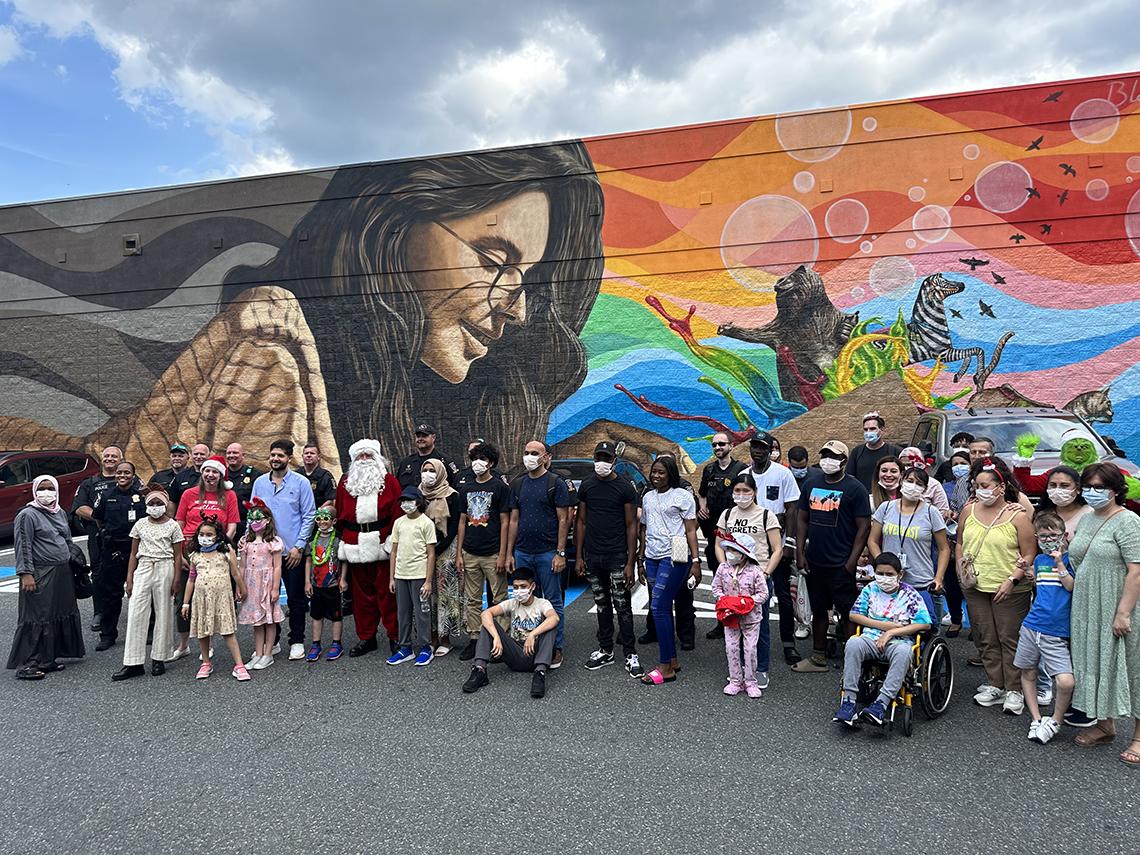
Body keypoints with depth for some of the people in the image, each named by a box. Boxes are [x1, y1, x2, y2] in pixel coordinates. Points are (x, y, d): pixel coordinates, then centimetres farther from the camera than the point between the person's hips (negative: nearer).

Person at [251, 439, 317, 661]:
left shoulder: (301, 483, -4)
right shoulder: (260, 483, 7)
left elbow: (309, 516, -5)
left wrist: (299, 546, -10)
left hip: (293, 551, -3)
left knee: (296, 598, 4)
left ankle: (297, 642, 15)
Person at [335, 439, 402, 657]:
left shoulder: (389, 481, 3)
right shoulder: (345, 483, 13)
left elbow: (397, 512, -2)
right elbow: (340, 515, 14)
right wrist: (343, 538, 7)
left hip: (382, 543, -3)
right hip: (356, 545, 3)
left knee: (387, 591, 0)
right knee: (362, 592, 8)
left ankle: (395, 636, 10)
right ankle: (366, 637, 19)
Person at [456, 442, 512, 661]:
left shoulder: (500, 487, -2)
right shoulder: (466, 488, 12)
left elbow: (505, 523, -4)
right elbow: (462, 521, 14)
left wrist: (502, 555, -10)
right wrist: (458, 553, 7)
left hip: (492, 555, -4)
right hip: (470, 554, 5)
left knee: (498, 600, -1)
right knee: (472, 600, 9)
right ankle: (473, 639, 17)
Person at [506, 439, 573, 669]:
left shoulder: (556, 483, -3)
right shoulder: (517, 484, 12)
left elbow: (563, 519, -6)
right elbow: (514, 520, 13)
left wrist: (560, 553, -12)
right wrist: (509, 553, 9)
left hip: (548, 553, -5)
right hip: (522, 553, 5)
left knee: (552, 602, 2)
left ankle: (555, 649, 11)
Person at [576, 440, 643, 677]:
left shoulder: (625, 487, -5)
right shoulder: (586, 485, 7)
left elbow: (631, 526, -5)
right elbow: (581, 521, 11)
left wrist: (630, 563, -9)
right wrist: (579, 556, 5)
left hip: (617, 557, -4)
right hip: (592, 557, 4)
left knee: (622, 607, -1)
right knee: (602, 606, 13)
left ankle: (630, 655, 7)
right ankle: (605, 651, 24)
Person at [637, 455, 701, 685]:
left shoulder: (682, 495, -2)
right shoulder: (648, 497, 16)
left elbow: (691, 531, -5)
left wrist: (695, 561, -11)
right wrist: (640, 560, 19)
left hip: (674, 557, -6)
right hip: (652, 558, 6)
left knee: (659, 608, -11)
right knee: (662, 609, 8)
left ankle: (666, 668, -5)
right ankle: (672, 660, 18)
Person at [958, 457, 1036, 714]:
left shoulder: (1017, 516, -8)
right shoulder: (969, 511, 6)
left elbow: (1029, 554, -7)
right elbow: (960, 543, 18)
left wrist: (1012, 580, -15)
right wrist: (961, 564, 2)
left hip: (1009, 590, -5)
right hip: (975, 587, 5)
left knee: (1010, 640, 3)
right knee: (985, 639, 11)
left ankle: (1014, 690, 14)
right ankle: (995, 686, 22)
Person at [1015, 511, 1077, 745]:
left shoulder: (1069, 559, -3)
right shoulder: (1039, 559, 12)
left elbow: (1072, 587, -15)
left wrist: (1060, 564, -22)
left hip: (1056, 633, -5)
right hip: (1031, 626, 5)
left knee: (1066, 682, -15)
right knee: (1027, 674, 11)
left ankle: (1055, 721, 8)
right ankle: (1036, 720, 24)